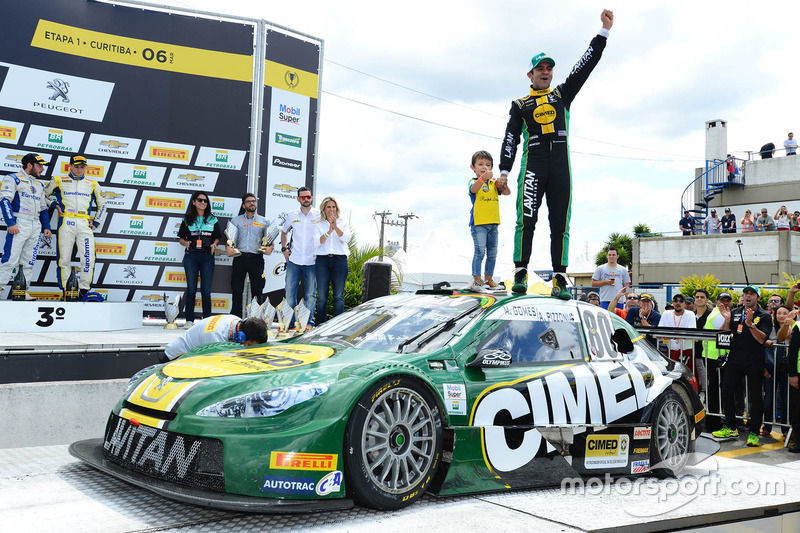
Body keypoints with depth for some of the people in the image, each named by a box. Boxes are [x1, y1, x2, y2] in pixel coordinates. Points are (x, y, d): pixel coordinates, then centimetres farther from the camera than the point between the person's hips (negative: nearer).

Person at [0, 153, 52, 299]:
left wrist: (46, 227, 16)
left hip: (36, 227, 6)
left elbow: (43, 208, 26)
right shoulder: (13, 179, 2)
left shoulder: (39, 185, 22)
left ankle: (24, 291, 8)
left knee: (28, 262, 5)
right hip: (19, 225, -6)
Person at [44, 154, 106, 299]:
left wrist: (96, 223, 12)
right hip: (66, 224, -1)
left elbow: (101, 206, 23)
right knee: (64, 258, -2)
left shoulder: (92, 184, 16)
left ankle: (84, 289, 2)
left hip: (85, 225, 1)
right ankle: (65, 290, 6)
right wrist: (55, 205, 4)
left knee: (88, 258, -9)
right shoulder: (59, 181, 12)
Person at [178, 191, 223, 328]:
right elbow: (181, 238, 11)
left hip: (207, 256, 0)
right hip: (191, 256, 0)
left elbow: (217, 237, 13)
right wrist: (185, 243, -11)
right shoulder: (187, 220, 9)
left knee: (206, 290, -1)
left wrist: (214, 245, -8)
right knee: (191, 289, 1)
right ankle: (189, 320, 6)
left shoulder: (213, 220, 10)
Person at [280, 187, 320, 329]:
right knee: (290, 292, 1)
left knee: (310, 294, 1)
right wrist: (284, 248, 12)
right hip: (294, 260, 2)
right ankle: (290, 320, 12)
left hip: (312, 261, -2)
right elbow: (284, 232, 24)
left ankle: (308, 322, 10)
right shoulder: (292, 215, 9)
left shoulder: (319, 216, 2)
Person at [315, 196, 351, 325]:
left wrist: (336, 227, -17)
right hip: (322, 260, 0)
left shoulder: (342, 223, 12)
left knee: (339, 295, -2)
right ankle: (320, 325, 5)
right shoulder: (319, 224, 11)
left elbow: (346, 238, -4)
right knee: (322, 295, 0)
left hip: (340, 261, 0)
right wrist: (329, 230, -17)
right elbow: (318, 241, -4)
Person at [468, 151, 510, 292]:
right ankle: (476, 280, -7)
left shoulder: (494, 183, 13)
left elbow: (507, 193, 3)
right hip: (478, 223, -6)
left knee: (492, 253, 10)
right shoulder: (474, 182, -1)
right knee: (480, 251, -11)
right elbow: (474, 189, -25)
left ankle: (488, 279, 20)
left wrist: (503, 184, -20)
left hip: (493, 223, 6)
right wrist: (483, 178, -44)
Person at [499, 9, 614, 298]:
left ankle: (559, 278, 1)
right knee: (526, 220, -11)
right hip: (532, 165, -2)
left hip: (560, 167, 2)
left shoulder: (562, 95, 19)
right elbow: (510, 138, 5)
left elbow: (586, 65, 14)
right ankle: (520, 273, -5)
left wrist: (604, 31, 8)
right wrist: (504, 171, -7)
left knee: (560, 225, -1)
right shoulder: (520, 105, 14)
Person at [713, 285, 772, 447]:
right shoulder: (735, 313, 10)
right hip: (735, 359, 4)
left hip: (755, 362, -4)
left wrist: (750, 323, -24)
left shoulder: (764, 316, -1)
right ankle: (731, 428, 18)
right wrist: (727, 320, -8)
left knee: (755, 397, 1)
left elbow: (761, 339, -13)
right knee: (726, 392, 4)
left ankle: (754, 432, 9)